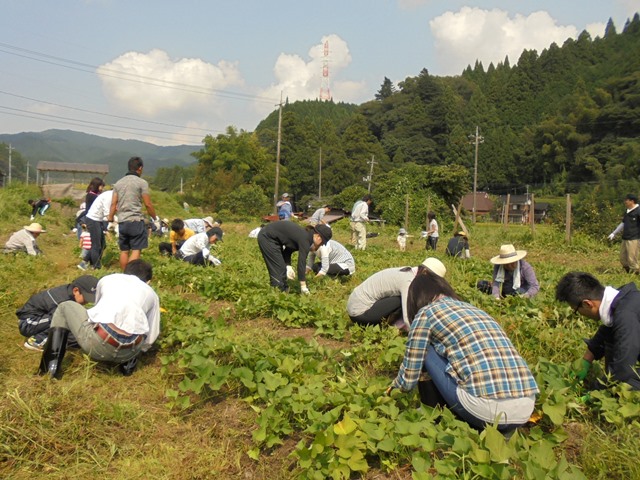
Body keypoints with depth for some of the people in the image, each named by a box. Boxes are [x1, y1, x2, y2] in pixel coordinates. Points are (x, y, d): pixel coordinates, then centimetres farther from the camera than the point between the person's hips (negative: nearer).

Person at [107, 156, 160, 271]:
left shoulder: (118, 183, 12)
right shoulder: (141, 182, -4)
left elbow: (113, 204, 10)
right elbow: (148, 204, -5)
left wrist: (110, 220, 18)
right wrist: (155, 218, 6)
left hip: (122, 222, 6)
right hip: (136, 221, -5)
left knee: (124, 251, 11)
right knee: (136, 250, -4)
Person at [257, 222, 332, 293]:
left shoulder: (304, 235, 5)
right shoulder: (305, 240, -22)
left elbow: (288, 251, 10)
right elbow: (301, 263, -23)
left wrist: (288, 266, -4)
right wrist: (303, 286, -19)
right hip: (267, 238, -9)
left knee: (282, 266, 14)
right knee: (278, 268, -6)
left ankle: (284, 290, 23)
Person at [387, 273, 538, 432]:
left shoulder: (426, 312, 8)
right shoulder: (474, 309, 27)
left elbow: (409, 378, 12)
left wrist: (395, 385, 37)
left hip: (486, 409, -6)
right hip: (526, 408, 7)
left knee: (428, 351, 12)